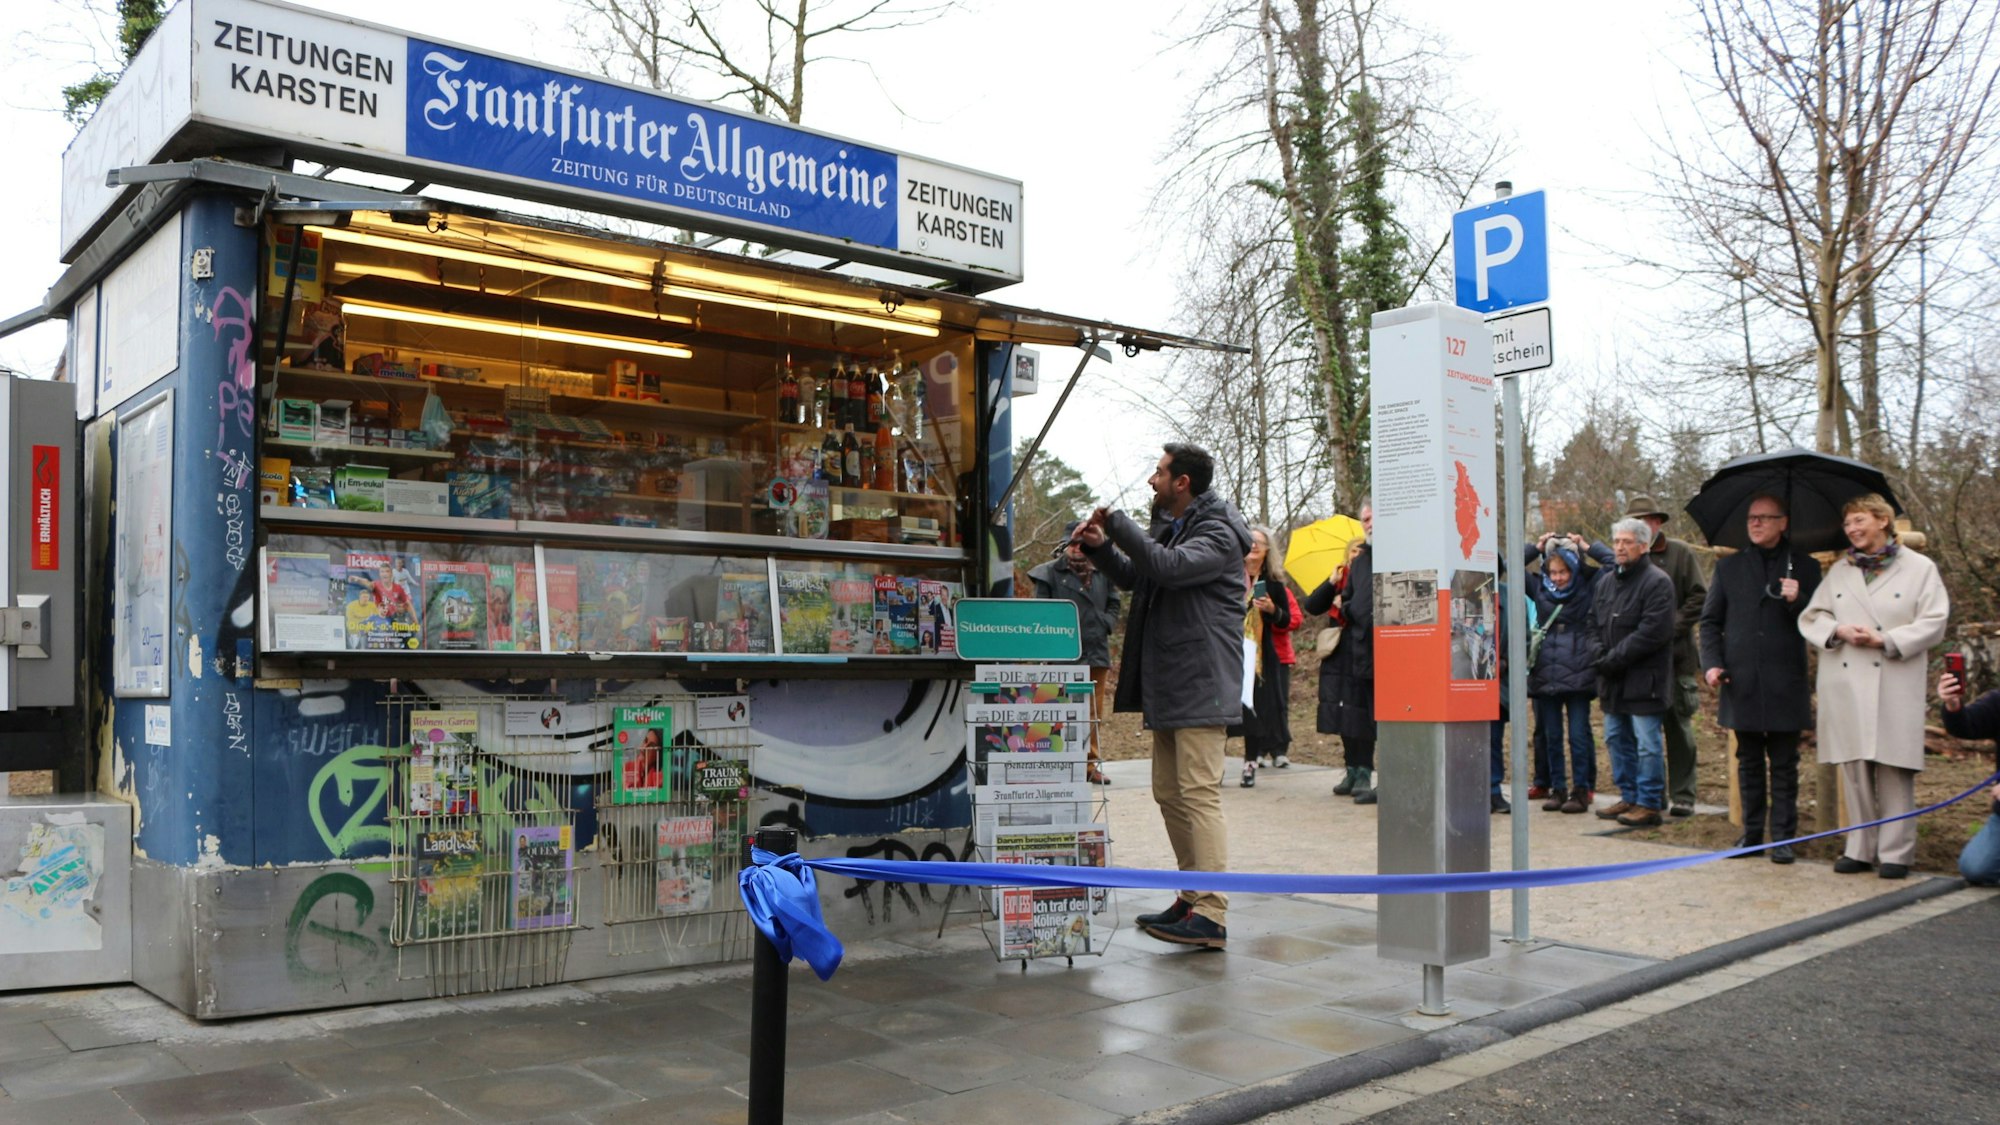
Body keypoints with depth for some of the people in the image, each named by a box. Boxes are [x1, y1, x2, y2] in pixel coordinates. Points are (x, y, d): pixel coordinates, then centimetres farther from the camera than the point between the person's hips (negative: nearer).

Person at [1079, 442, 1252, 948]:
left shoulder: (1218, 534, -11)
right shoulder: (1168, 527, 19)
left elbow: (1170, 566, -28)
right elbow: (1135, 577, 30)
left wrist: (1117, 523, -20)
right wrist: (1101, 546, 11)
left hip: (1200, 686, -10)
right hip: (1168, 686, 10)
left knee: (1199, 794, -12)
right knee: (1169, 793, 13)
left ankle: (1211, 915, -11)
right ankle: (1193, 896, 23)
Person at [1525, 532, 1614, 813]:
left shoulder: (1589, 586, 1)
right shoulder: (1539, 587, 8)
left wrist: (1587, 547, -1)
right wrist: (1536, 548, 6)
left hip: (1579, 676, -3)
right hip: (1545, 676, 3)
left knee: (1579, 734, -1)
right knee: (1550, 735, 8)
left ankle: (1582, 790, 6)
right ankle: (1556, 789, 16)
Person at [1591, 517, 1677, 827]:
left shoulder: (1657, 582, -10)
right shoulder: (1605, 581, 15)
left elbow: (1652, 632, -18)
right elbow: (1594, 625, 18)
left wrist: (1613, 659, -16)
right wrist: (1600, 655, -1)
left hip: (1644, 681, -8)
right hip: (1612, 680, 8)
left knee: (1647, 743, -4)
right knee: (1617, 739, 14)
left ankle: (1649, 803, 4)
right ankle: (1629, 798, 24)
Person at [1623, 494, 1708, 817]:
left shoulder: (1681, 553, 3)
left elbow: (1698, 598, -1)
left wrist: (1670, 628, -11)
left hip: (1675, 654, -2)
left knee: (1678, 724, 1)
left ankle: (1682, 795, 7)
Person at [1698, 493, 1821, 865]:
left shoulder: (1804, 567, 6)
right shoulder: (1729, 567, 11)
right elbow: (1710, 621, 12)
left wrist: (1797, 601, -17)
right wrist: (1711, 663, -2)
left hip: (1785, 685, -2)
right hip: (1741, 684, 2)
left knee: (1784, 765, 3)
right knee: (1749, 763, 10)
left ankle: (1782, 837, 8)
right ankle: (1752, 833, 17)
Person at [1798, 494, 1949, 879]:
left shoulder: (1920, 568, 4)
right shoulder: (1839, 571, 15)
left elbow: (1934, 624, -2)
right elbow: (1810, 617, 13)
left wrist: (1885, 640, -13)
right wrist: (1839, 631, -7)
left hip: (1895, 686, -3)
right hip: (1845, 684, 4)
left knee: (1893, 768, -4)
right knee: (1853, 768, 5)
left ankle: (1896, 851, 5)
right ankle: (1860, 849, 13)